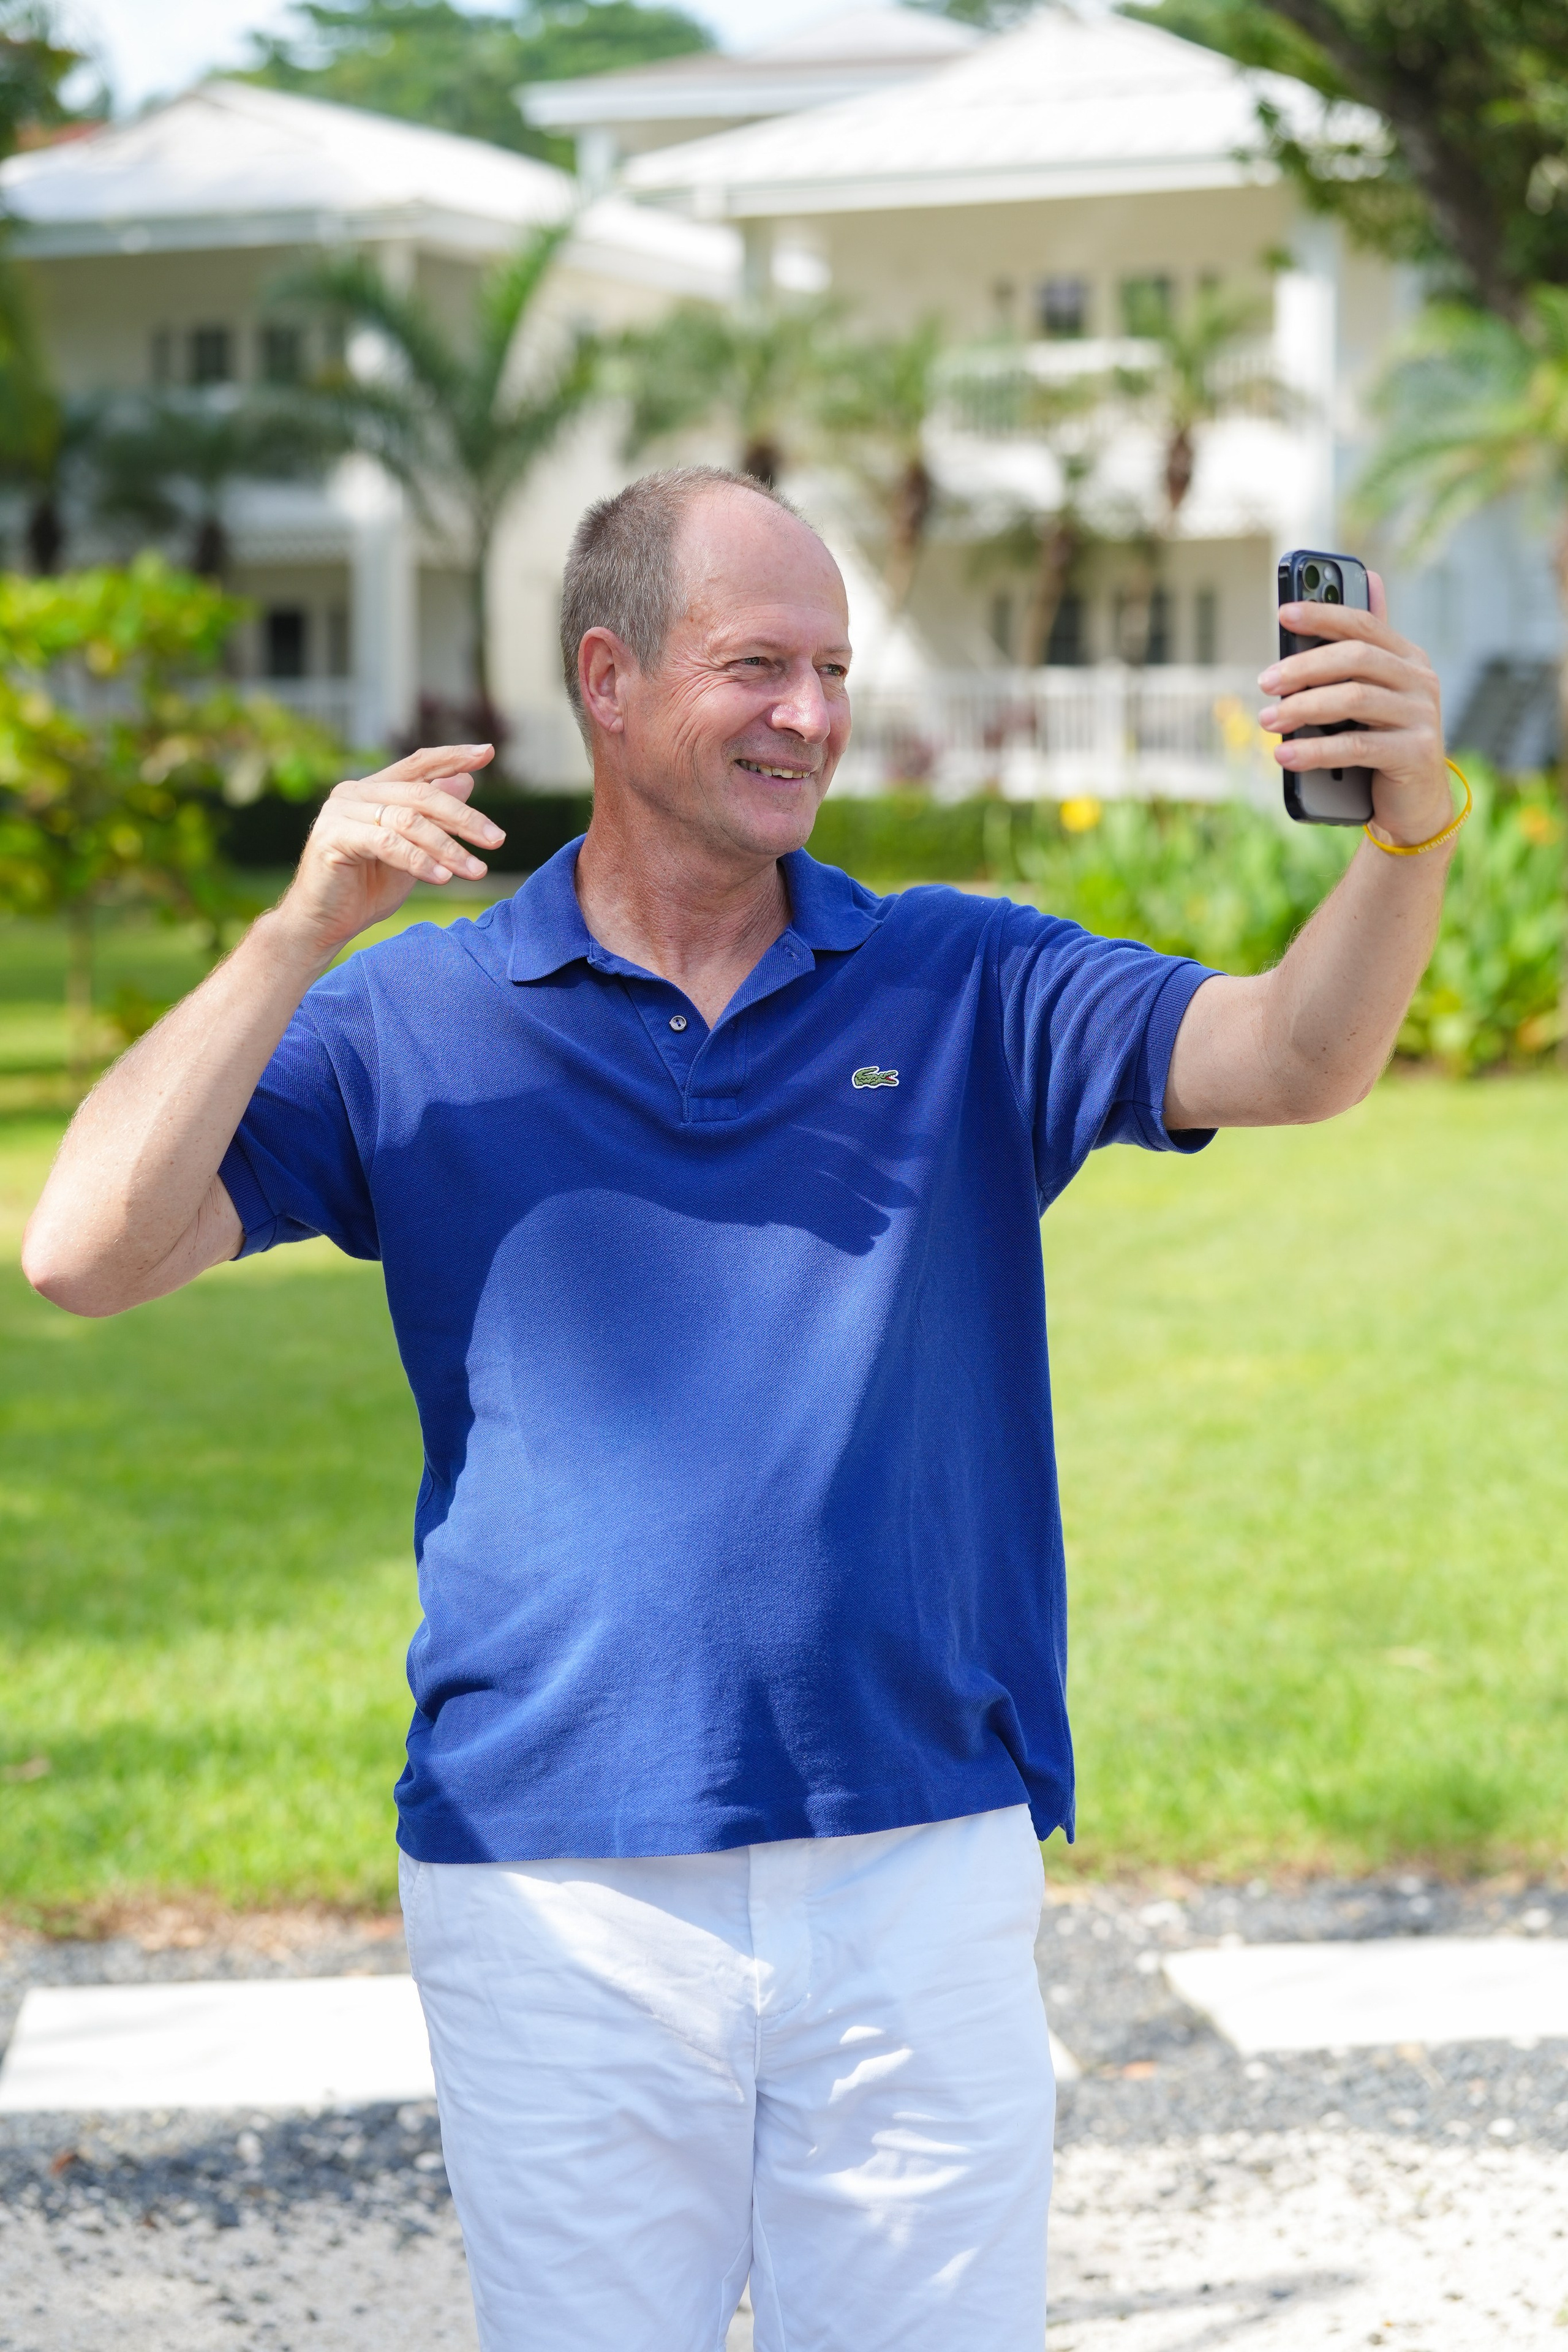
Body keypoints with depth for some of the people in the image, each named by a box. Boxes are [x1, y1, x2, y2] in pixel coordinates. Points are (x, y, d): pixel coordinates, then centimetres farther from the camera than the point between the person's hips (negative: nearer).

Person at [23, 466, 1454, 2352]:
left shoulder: (966, 990, 6)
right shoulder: (413, 1024, 2)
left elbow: (1297, 1058, -9)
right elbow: (87, 1256, -7)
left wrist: (1409, 833, -28)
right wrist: (300, 936, -15)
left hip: (923, 1870, 1)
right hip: (556, 1903, -1)